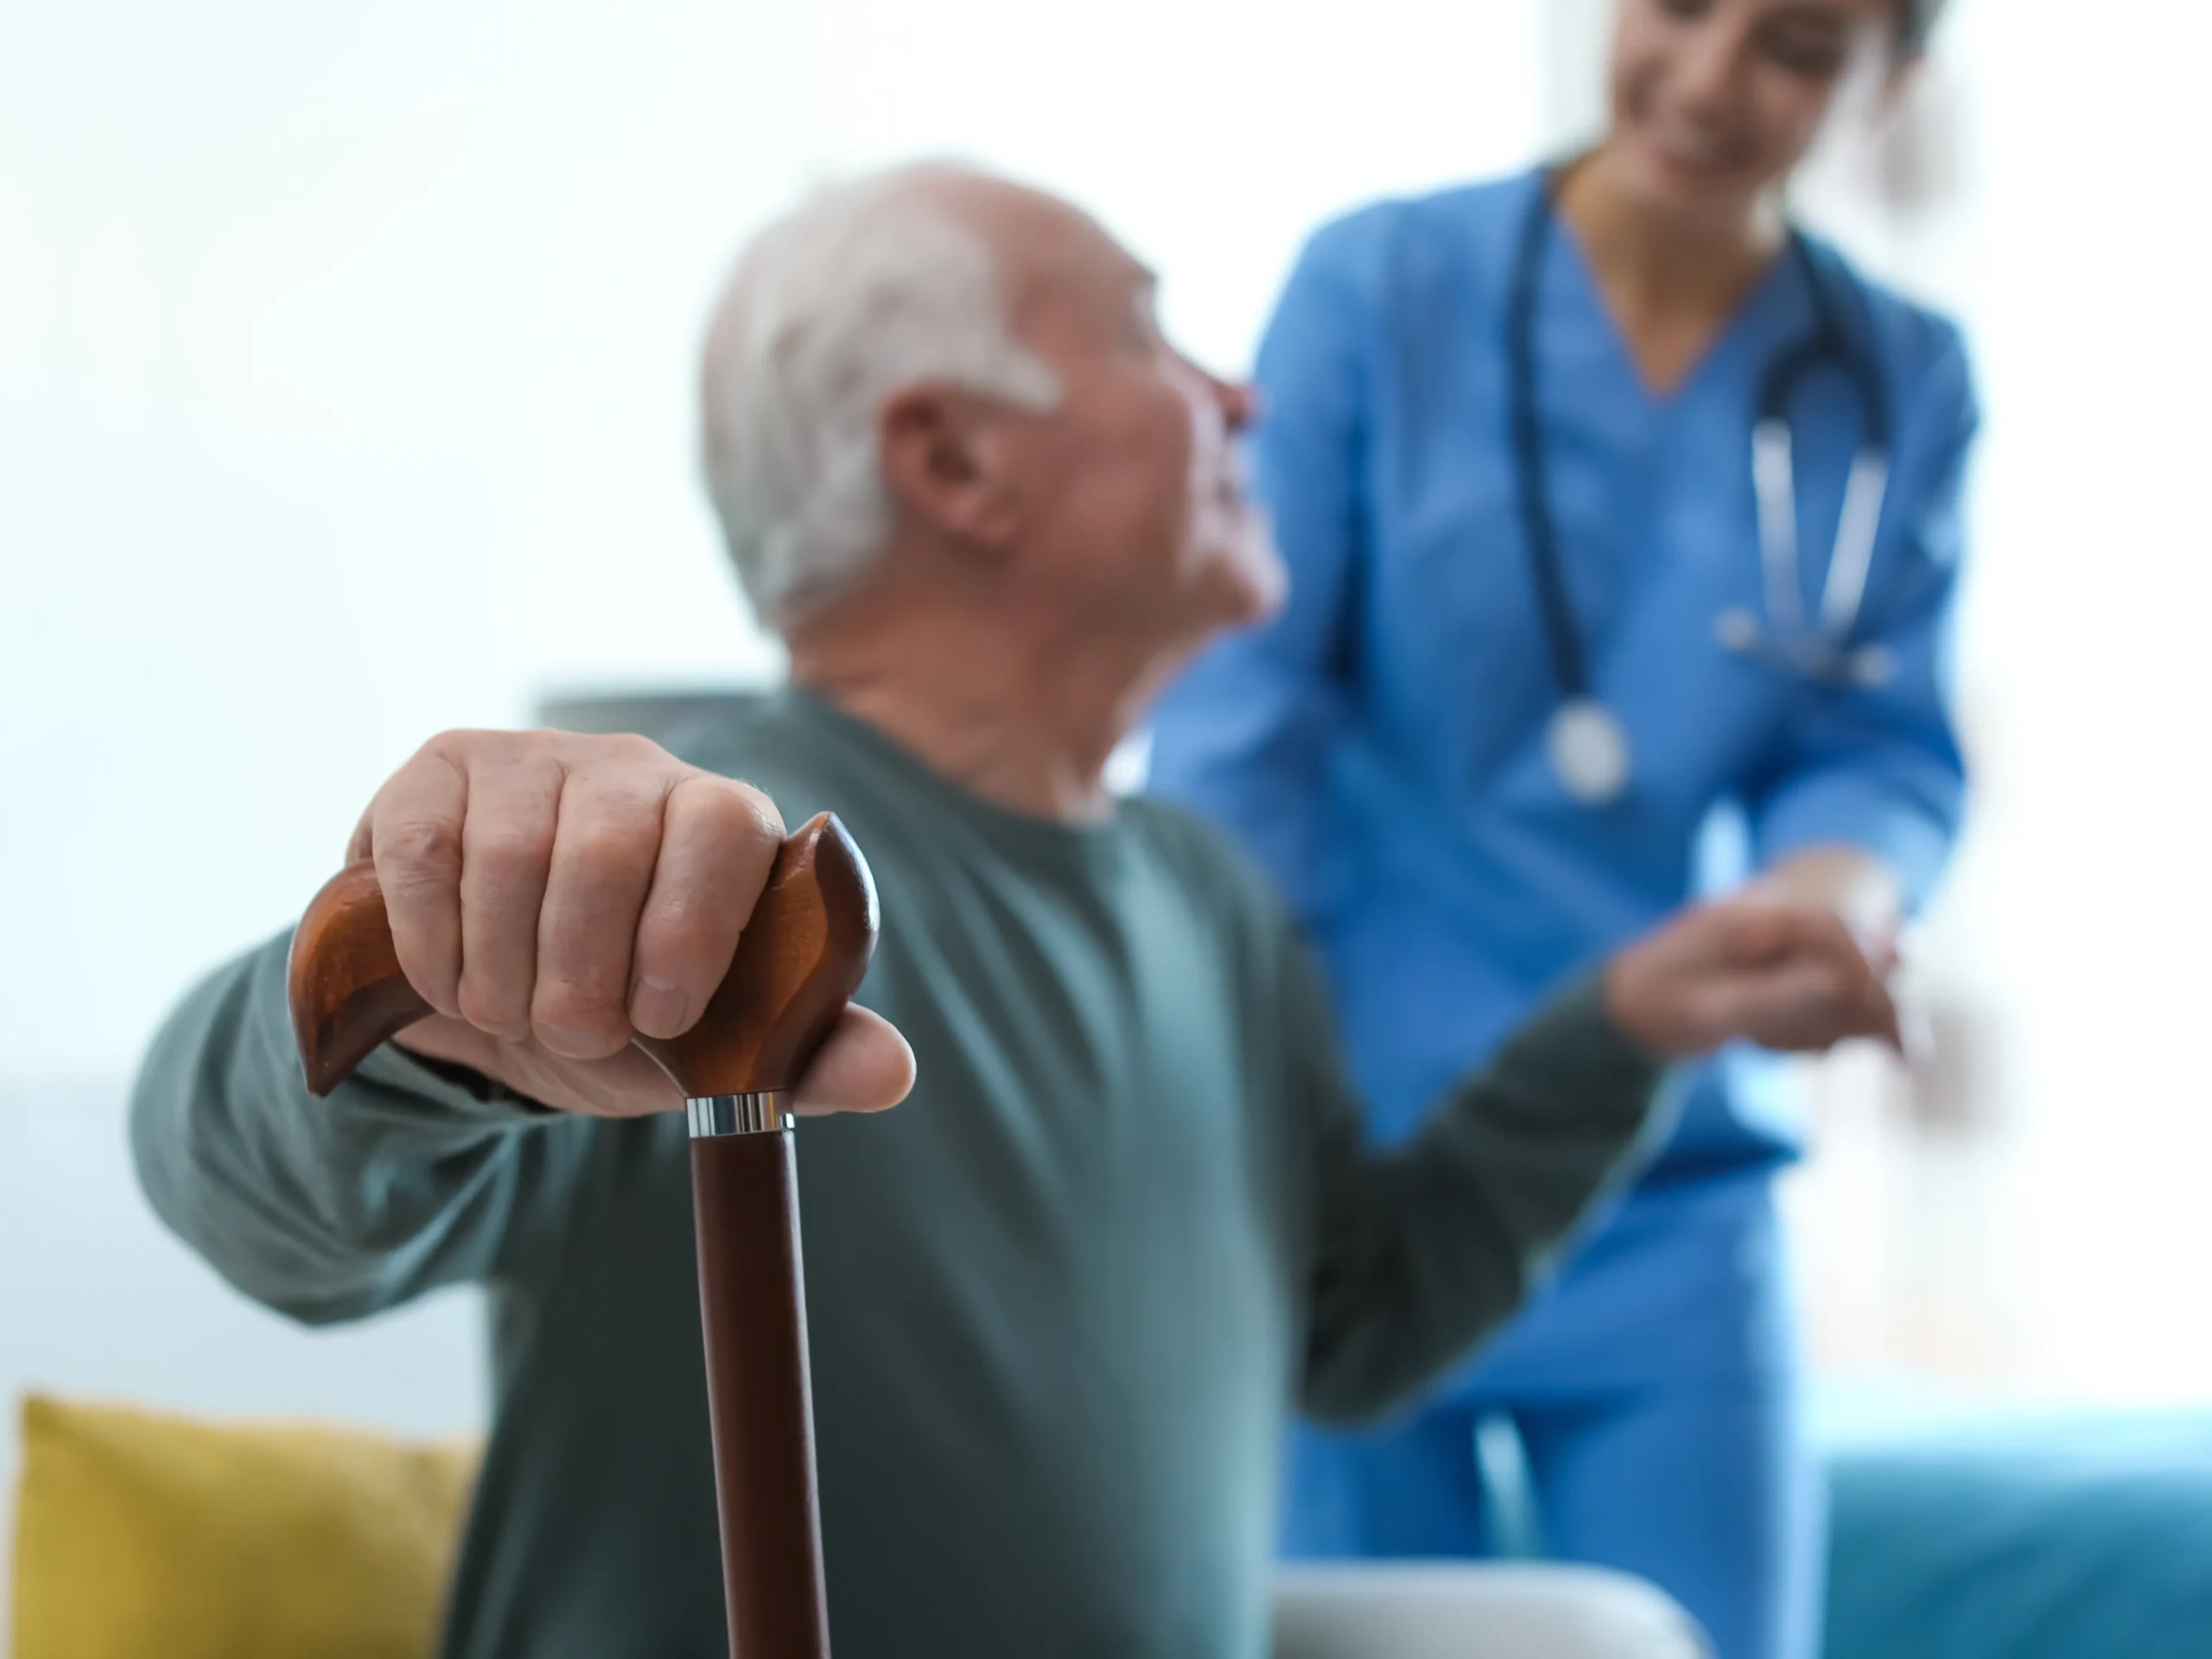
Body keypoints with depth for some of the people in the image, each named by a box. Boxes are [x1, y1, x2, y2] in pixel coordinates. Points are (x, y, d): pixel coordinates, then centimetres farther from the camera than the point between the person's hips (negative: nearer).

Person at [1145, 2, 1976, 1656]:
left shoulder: (1900, 383, 4)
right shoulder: (1381, 283, -5)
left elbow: (1881, 753, 6)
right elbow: (1238, 726, -9)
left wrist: (1837, 892, -19)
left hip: (1676, 1204, 3)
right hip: (1351, 1163, -2)